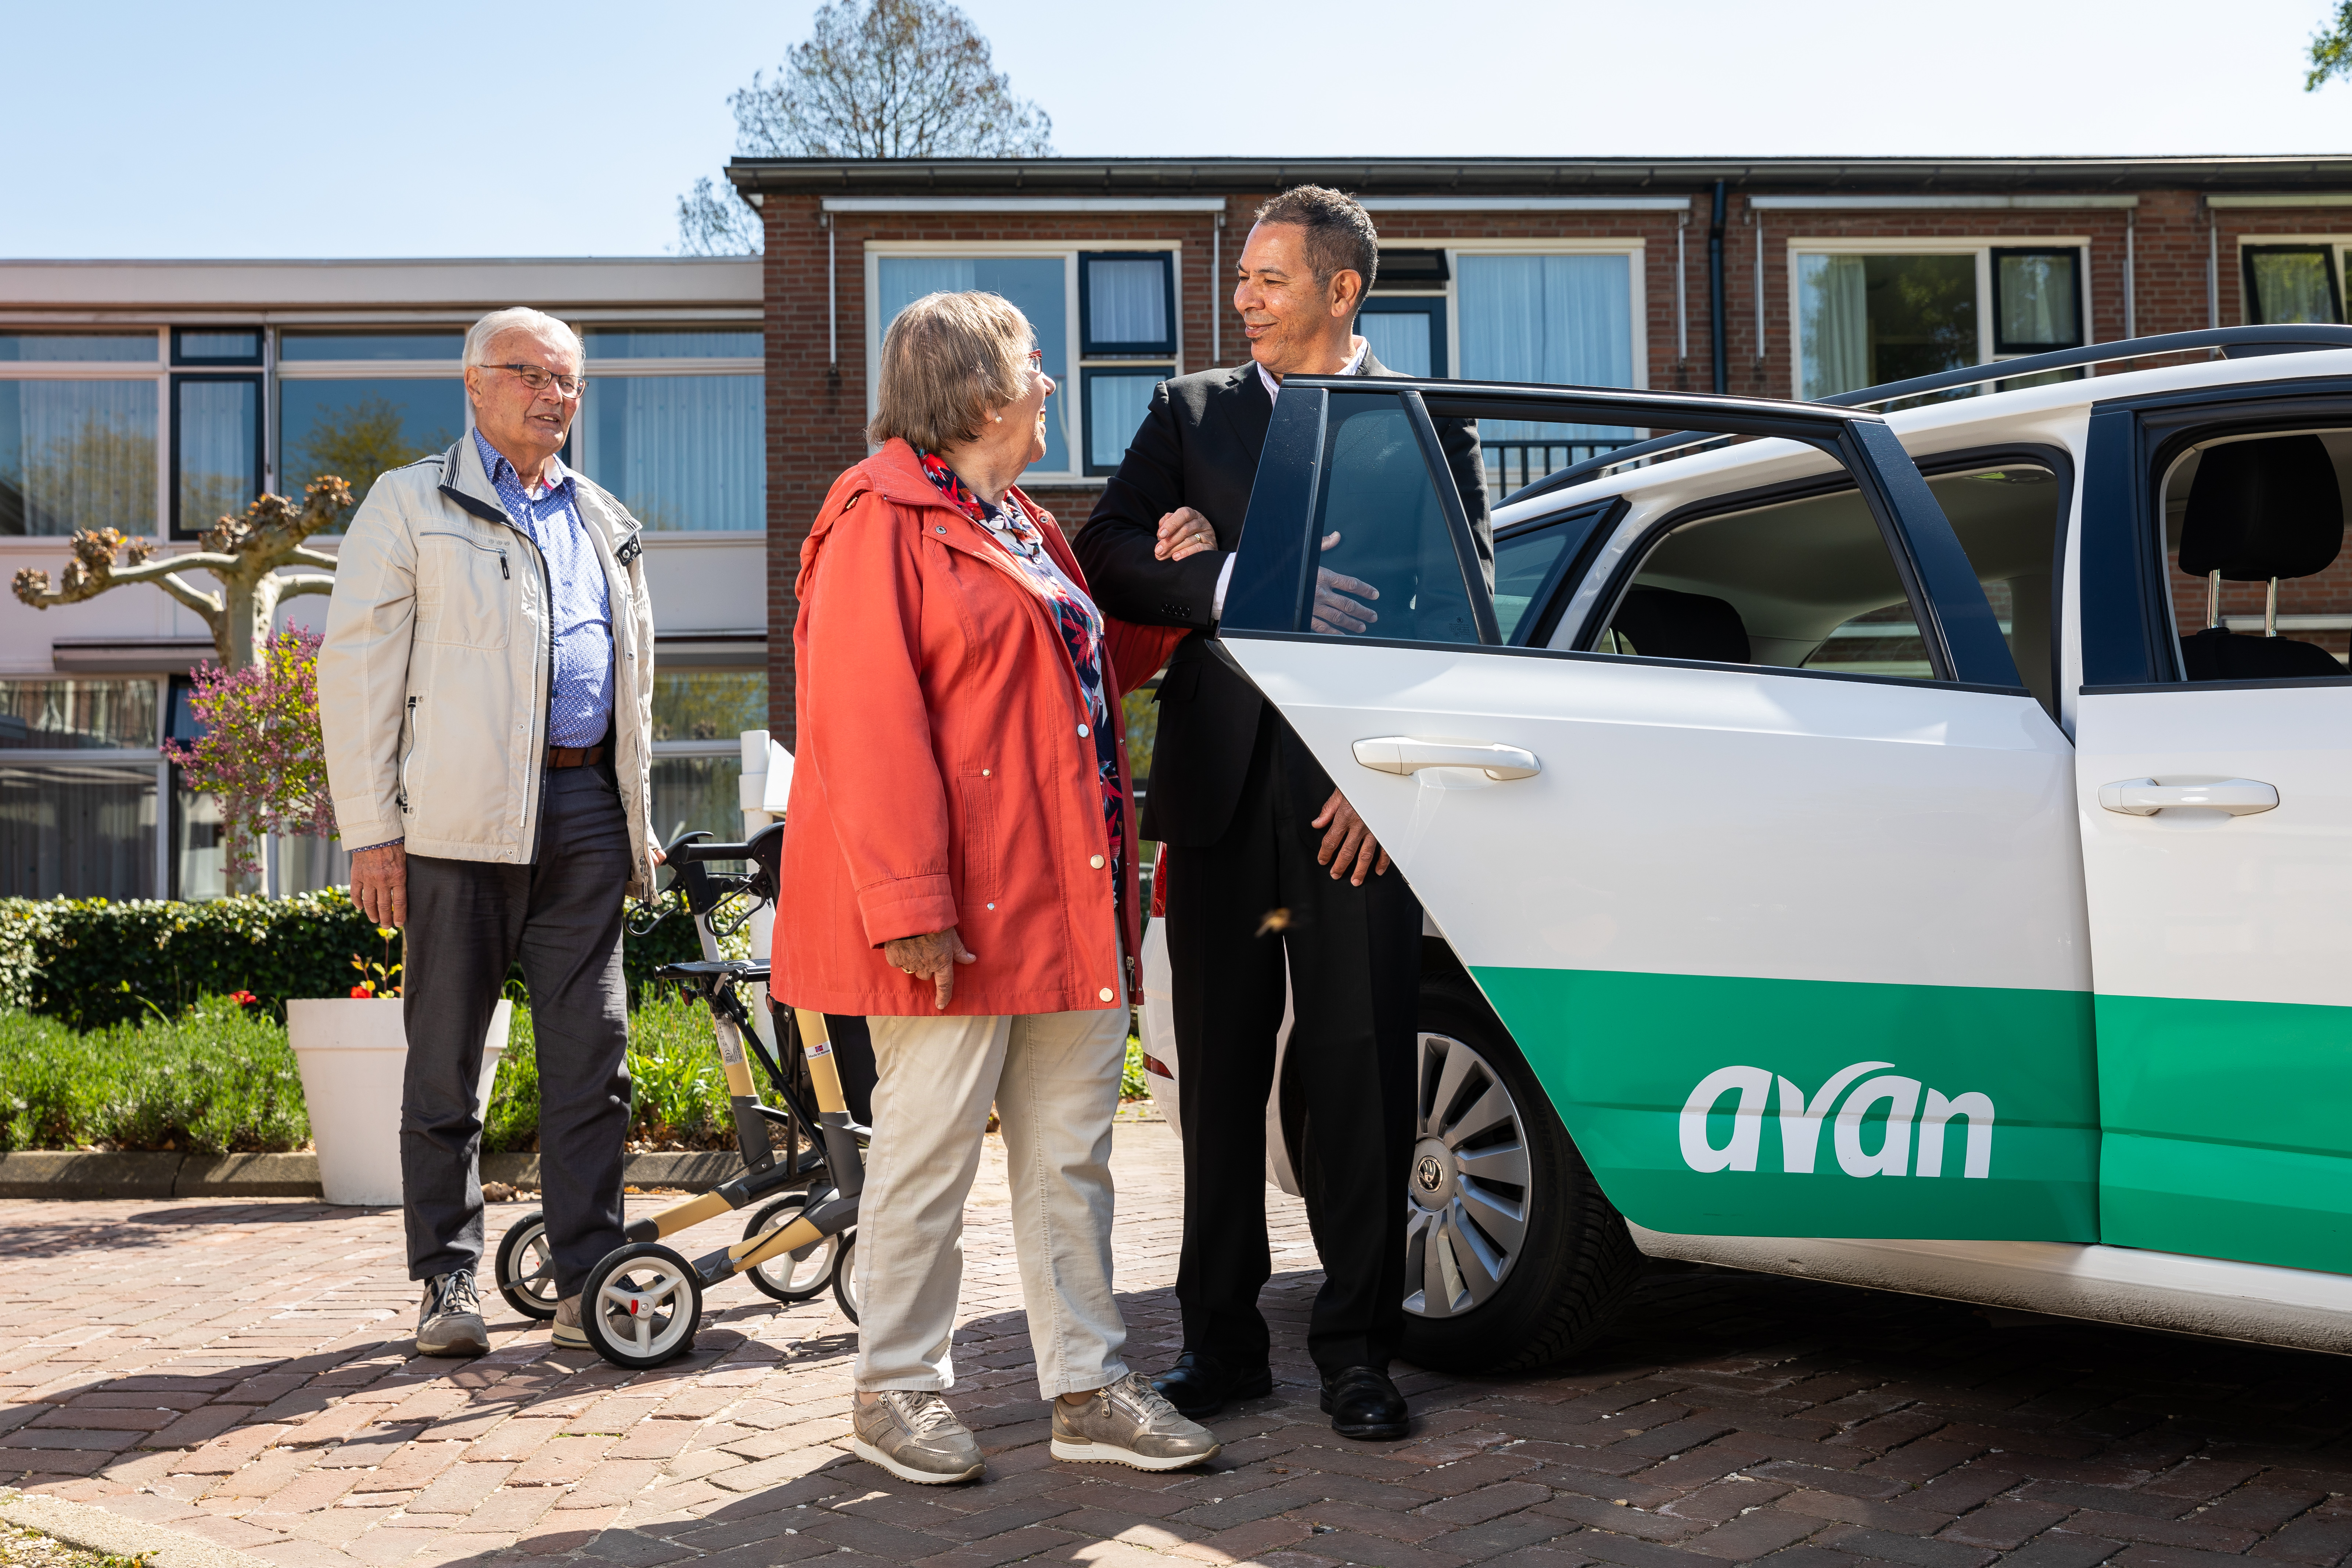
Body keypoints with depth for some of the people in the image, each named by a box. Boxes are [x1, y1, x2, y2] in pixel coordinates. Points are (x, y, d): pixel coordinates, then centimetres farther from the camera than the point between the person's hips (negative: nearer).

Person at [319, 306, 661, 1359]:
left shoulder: (605, 523, 21)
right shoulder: (413, 503, 6)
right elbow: (356, 668, 0)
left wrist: (636, 818, 18)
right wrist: (371, 828, -7)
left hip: (585, 808, 4)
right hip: (463, 816, -4)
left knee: (593, 1056, 2)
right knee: (446, 1057, 1)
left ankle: (589, 1279, 9)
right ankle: (448, 1280, 12)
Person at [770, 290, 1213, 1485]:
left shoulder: (1021, 526, 20)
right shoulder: (882, 520, -7)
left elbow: (1100, 662, 30)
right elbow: (865, 725, -16)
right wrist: (909, 902, -22)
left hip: (1064, 903, 9)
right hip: (958, 913, -9)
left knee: (1070, 1151, 11)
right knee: (929, 1151, 1)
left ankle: (1088, 1388, 20)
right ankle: (897, 1389, 15)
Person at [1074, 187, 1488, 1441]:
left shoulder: (1426, 423, 8)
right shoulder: (1188, 411, 14)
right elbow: (1106, 559, 2)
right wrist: (1239, 583, -14)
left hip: (1355, 794, -2)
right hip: (1219, 786, 2)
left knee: (1361, 1075, 1)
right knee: (1219, 1074, 7)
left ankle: (1356, 1348, 12)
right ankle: (1221, 1341, 18)